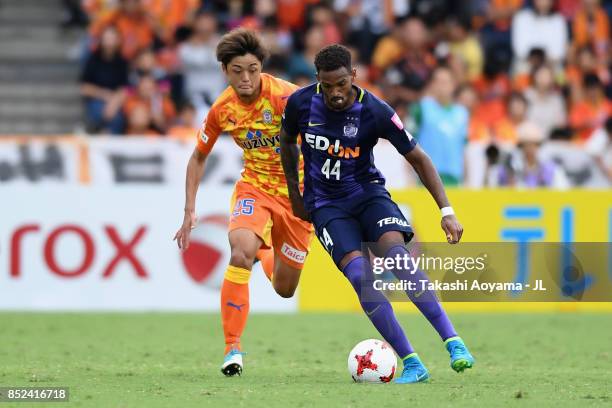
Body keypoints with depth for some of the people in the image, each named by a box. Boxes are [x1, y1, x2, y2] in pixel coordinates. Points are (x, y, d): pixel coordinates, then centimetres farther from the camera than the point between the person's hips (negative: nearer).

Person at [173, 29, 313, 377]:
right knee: (242, 249, -31)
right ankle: (233, 348, -25)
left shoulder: (283, 95, -23)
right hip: (255, 186, 1)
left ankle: (269, 257, 51)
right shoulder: (222, 110, -8)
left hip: (296, 191, -1)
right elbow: (199, 158, 8)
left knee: (284, 289, 9)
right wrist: (190, 212, 3)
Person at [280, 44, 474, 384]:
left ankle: (453, 342, -31)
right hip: (327, 206, 1)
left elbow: (417, 158, -8)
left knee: (396, 253, -30)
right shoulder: (301, 103, -11)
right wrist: (295, 196, 15)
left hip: (368, 193, -1)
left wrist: (446, 211, -14)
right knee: (360, 276, -23)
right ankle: (412, 365, -22)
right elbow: (287, 142, 12)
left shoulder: (375, 112, -17)